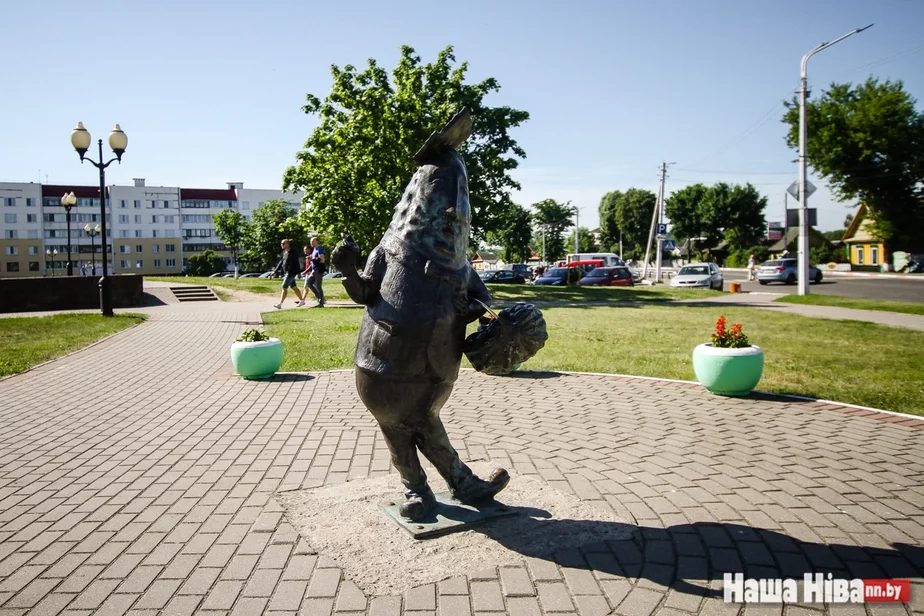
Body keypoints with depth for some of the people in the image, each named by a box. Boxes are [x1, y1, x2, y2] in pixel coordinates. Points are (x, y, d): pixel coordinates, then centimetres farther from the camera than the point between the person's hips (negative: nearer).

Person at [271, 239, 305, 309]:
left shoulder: (292, 253, -12)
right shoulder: (284, 252, 13)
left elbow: (297, 263, -13)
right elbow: (281, 262, 19)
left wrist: (298, 272, -16)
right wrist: (275, 271, 16)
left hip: (291, 273, -9)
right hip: (286, 273, 9)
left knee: (284, 287, -10)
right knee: (294, 287, 14)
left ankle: (280, 304, -10)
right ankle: (302, 301, 23)